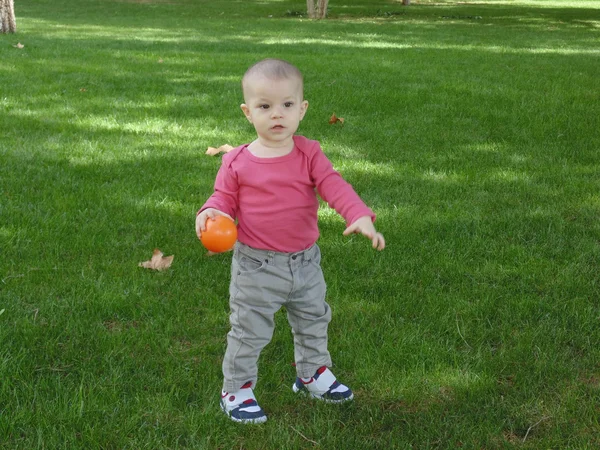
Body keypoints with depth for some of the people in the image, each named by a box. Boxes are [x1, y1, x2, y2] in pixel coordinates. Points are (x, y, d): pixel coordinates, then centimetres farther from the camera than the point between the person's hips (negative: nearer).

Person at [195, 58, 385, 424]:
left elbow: (334, 186, -17)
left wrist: (360, 216, -34)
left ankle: (313, 373, 46)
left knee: (313, 321, 22)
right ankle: (236, 390, 26)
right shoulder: (237, 162, -10)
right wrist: (210, 212, -26)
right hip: (257, 266, -3)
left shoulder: (309, 154, -7)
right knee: (250, 330, 7)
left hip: (305, 261, 3)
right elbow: (225, 198, -2)